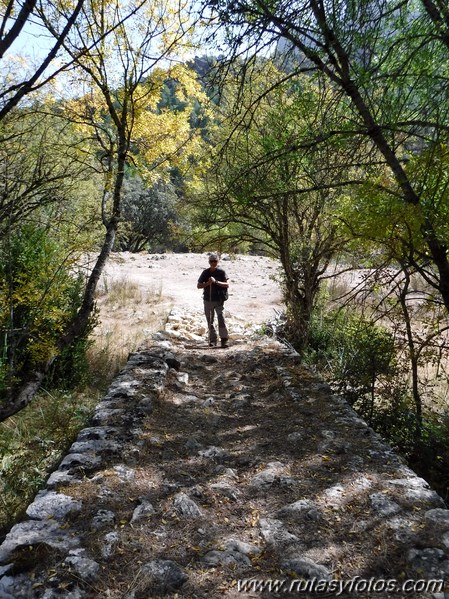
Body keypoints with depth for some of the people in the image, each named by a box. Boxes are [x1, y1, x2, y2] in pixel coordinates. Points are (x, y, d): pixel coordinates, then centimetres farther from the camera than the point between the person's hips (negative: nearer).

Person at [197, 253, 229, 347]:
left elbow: (227, 285, -7)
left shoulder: (221, 272, -1)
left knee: (221, 318, -12)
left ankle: (224, 340, -9)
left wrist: (216, 282, -19)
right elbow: (198, 285, 6)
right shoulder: (205, 272, 4)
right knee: (210, 321, 7)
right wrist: (207, 283, -12)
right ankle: (212, 340, 16)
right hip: (208, 300, 3)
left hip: (219, 300, -3)